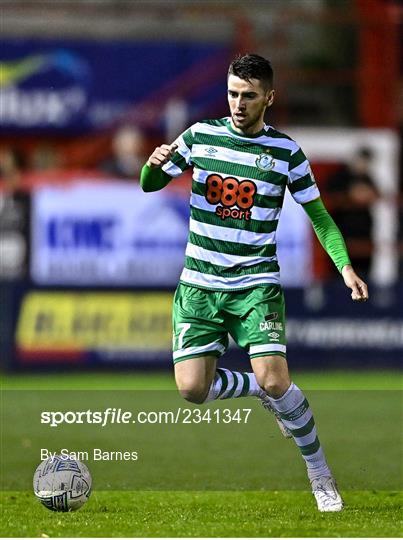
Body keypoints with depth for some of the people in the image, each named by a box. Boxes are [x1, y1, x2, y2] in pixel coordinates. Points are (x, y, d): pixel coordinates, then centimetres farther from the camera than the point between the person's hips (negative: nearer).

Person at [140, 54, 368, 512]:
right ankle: (264, 392, 22)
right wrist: (153, 163, -16)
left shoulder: (286, 151, -1)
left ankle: (320, 473, 1)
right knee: (192, 389, -10)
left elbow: (319, 216, 4)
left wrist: (345, 267, -11)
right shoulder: (200, 136, 2)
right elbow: (150, 185, 9)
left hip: (256, 283, -2)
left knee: (274, 381, -19)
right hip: (199, 285, 2)